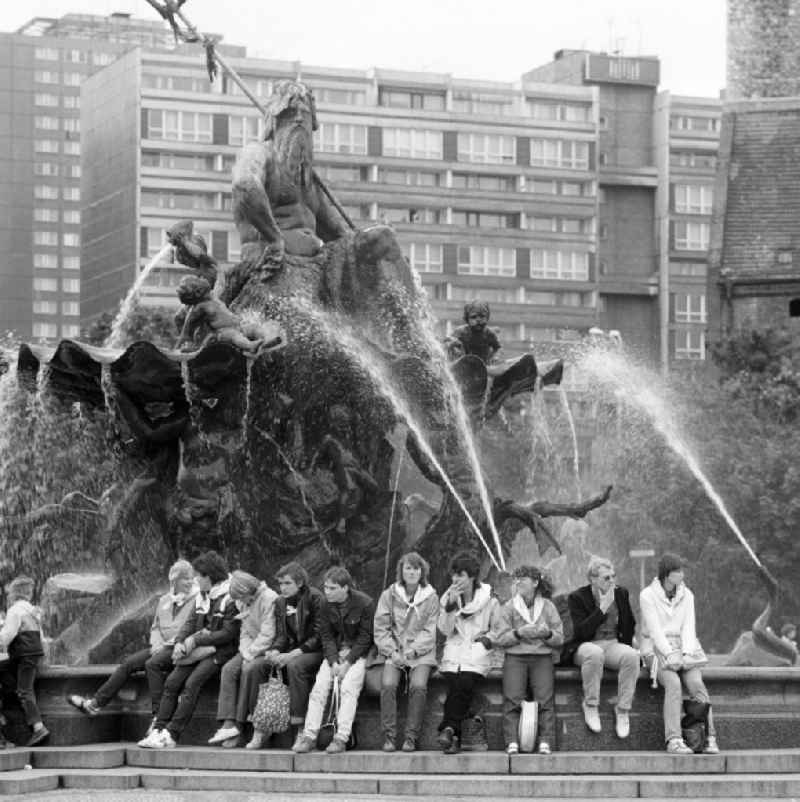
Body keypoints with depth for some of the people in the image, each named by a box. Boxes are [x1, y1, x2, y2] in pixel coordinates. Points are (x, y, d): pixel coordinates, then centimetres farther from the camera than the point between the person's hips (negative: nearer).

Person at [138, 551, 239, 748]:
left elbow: (228, 633, -15)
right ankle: (158, 730, -17)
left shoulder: (230, 598, -10)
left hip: (219, 651, -7)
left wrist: (195, 640, -14)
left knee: (192, 683, -25)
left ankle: (171, 734, -28)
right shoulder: (201, 597, 16)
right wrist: (180, 642, -7)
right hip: (197, 650, 7)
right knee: (172, 682, -12)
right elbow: (191, 623, 14)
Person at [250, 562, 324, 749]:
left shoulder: (315, 599, -11)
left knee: (295, 666, -37)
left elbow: (318, 636, -15)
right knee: (260, 667, -17)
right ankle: (260, 729, -16)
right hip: (291, 651, 6)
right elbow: (281, 635, 9)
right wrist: (275, 652, -14)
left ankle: (299, 724, -34)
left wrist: (293, 654, -24)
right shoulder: (281, 602, 9)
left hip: (315, 651, -6)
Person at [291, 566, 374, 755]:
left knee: (349, 686, -26)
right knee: (319, 686, -15)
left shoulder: (364, 604, -15)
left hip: (358, 653, -4)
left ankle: (341, 738, -26)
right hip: (335, 652, 4)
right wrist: (333, 661, -12)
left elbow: (365, 637, -12)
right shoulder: (327, 604, 0)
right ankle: (309, 735, -14)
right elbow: (326, 635, 3)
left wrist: (348, 662, -19)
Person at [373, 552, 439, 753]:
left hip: (421, 653, -1)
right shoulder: (389, 595, 6)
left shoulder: (430, 597, 5)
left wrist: (413, 650, -12)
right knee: (388, 684, -27)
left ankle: (411, 737, -20)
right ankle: (388, 736, -19)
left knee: (418, 686, -28)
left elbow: (429, 631, 3)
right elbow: (381, 628, 4)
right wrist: (392, 651, -10)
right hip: (394, 652, 1)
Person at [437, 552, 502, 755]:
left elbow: (497, 629, 15)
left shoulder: (488, 599, 8)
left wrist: (487, 639, -5)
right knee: (455, 684, -27)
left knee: (465, 683, -31)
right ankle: (453, 738, -29)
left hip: (477, 654, -1)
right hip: (453, 652, 1)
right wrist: (451, 605, -7)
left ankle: (448, 730, -32)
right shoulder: (447, 597, 14)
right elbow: (445, 630, 4)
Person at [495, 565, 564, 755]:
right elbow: (501, 639, 4)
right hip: (515, 656, 0)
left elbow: (560, 638, 10)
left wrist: (548, 634, -11)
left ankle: (545, 742, -26)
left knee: (544, 697, -22)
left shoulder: (548, 607, 12)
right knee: (512, 698, -22)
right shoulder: (508, 607, 11)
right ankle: (512, 741, -28)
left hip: (542, 656, 0)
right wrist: (518, 633, -14)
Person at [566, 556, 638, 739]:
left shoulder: (621, 594, 8)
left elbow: (630, 626, 23)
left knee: (632, 655, -32)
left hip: (614, 644, 3)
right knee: (595, 653, -41)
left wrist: (625, 647, 9)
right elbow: (582, 632, -17)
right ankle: (590, 706, -23)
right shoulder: (577, 598, -5)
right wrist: (603, 608, -19)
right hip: (586, 646, -3)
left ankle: (623, 710, -22)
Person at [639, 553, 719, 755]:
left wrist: (687, 654, -17)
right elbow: (654, 630, -13)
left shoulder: (687, 595, 8)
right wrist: (670, 655, -24)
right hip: (657, 649, -3)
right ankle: (674, 740, -39)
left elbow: (688, 628, 0)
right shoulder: (647, 595, -5)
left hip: (683, 648, 3)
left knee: (696, 683, -26)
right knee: (673, 684, -32)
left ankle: (709, 739, -31)